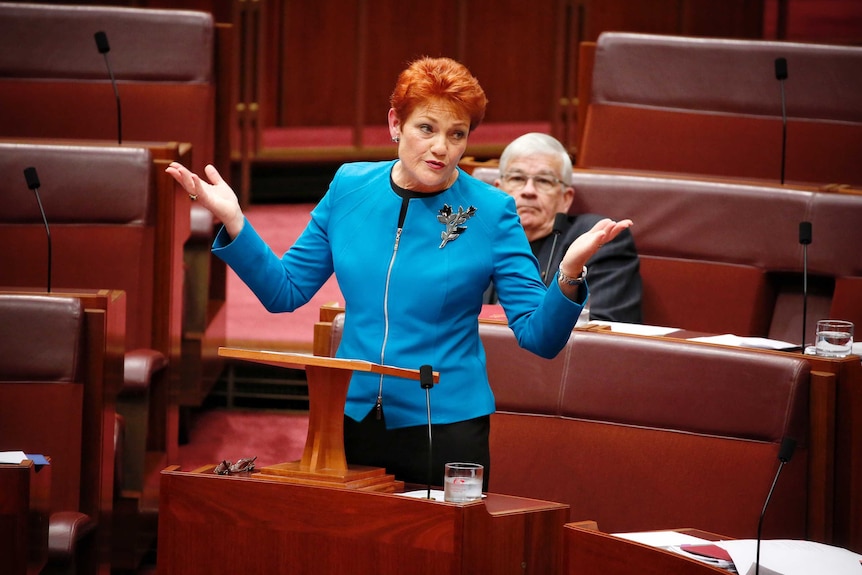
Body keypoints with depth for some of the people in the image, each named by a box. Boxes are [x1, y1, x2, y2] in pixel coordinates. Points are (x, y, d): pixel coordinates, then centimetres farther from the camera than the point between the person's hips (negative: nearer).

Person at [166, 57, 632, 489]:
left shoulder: (489, 213, -8)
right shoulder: (349, 188, 1)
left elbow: (540, 338, -10)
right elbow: (284, 292, 8)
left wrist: (568, 275, -28)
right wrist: (233, 222, -4)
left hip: (446, 428, -3)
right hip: (350, 420, 3)